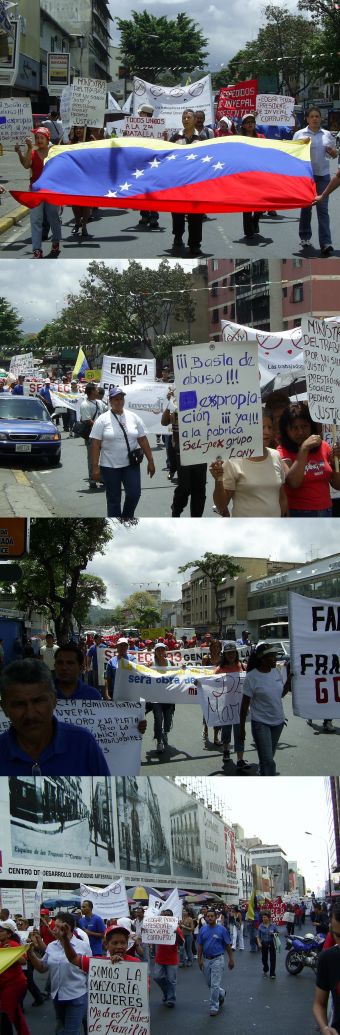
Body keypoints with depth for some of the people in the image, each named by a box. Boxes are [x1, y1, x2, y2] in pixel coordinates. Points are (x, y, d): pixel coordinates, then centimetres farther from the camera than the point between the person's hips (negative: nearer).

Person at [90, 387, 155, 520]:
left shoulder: (133, 417, 5)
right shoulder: (102, 420, -4)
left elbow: (143, 440, 7)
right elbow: (95, 444, -7)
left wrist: (150, 461, 4)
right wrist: (95, 467, -12)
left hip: (131, 465, 2)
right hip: (110, 466, -2)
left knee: (134, 493, -5)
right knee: (113, 499, 4)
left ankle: (127, 516, 23)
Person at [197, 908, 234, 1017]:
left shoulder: (221, 929, -8)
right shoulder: (203, 929, 3)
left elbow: (228, 945, -3)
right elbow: (200, 945, 7)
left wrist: (231, 959, -2)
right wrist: (200, 959, 2)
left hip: (217, 959, -5)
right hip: (206, 960, 5)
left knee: (215, 985, -7)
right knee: (209, 983, 15)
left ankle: (214, 1007, 2)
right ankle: (222, 993, 43)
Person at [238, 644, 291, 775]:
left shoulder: (276, 672, 1)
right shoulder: (252, 677, -16)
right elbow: (245, 704, -11)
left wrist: (290, 678, 4)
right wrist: (242, 728, -9)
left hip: (278, 721, 6)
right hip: (261, 723, -6)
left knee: (268, 759, 16)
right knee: (268, 761, -11)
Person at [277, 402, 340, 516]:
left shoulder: (323, 447, 6)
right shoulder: (282, 451, -6)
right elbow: (293, 483, -22)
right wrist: (304, 448, -23)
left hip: (325, 511, 4)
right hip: (298, 513, -4)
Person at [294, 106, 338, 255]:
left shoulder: (327, 134, 10)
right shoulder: (300, 134, 3)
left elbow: (334, 154, 18)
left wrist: (333, 152, -5)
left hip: (323, 175, 1)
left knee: (323, 209, -7)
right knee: (306, 207, 9)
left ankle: (326, 243, -14)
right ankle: (305, 237, 27)